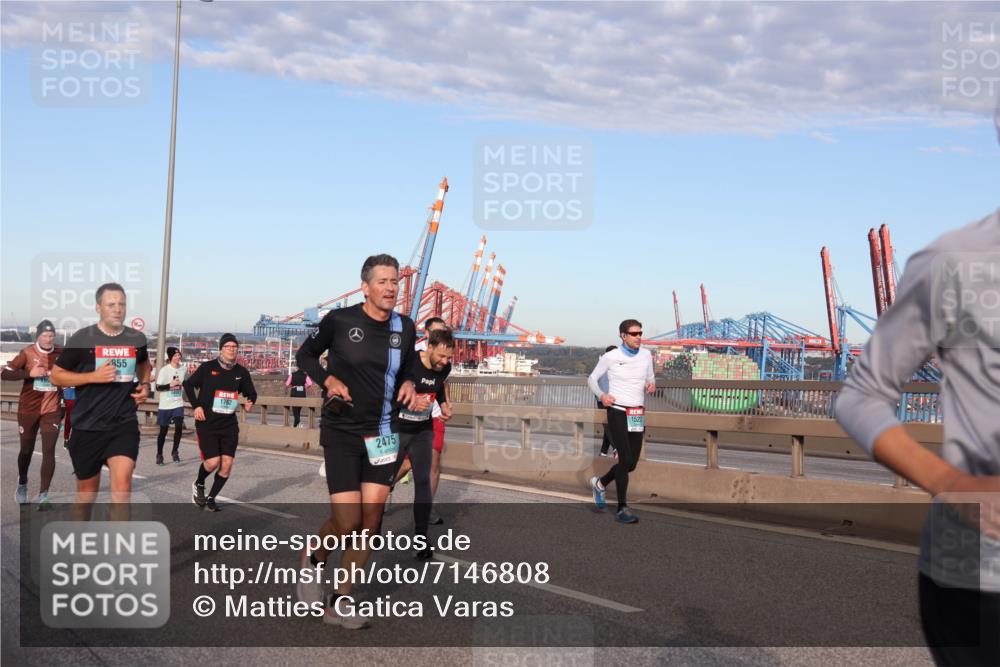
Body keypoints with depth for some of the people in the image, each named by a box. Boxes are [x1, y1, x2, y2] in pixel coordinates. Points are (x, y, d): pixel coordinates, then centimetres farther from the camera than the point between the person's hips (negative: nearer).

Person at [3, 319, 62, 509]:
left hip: (52, 410, 0)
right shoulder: (27, 353, -7)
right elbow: (5, 374, -13)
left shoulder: (61, 354, -1)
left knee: (48, 451, -10)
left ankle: (43, 495, -6)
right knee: (27, 450, 15)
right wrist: (30, 373, -24)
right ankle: (22, 484, 41)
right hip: (28, 409, 0)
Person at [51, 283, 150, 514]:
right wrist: (93, 376, -16)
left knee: (122, 481, -18)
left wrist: (145, 385, 5)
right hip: (87, 425, -1)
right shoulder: (81, 339, -7)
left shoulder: (137, 338, 3)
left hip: (125, 423, 1)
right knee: (87, 488, 14)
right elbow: (56, 376, -2)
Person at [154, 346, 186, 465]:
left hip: (178, 404, 3)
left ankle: (175, 451, 6)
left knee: (179, 427, -12)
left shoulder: (184, 369, 2)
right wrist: (170, 385, -21)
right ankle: (159, 454, 23)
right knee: (163, 430, 7)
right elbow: (158, 387, -11)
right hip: (165, 405, -2)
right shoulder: (164, 370, -10)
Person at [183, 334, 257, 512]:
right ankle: (198, 484, 23)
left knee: (227, 464, -2)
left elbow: (251, 392, 15)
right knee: (213, 461, -11)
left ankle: (211, 498, 20)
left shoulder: (241, 372, 1)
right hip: (207, 423, -3)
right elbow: (188, 384, 6)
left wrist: (250, 402, -7)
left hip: (229, 424, 3)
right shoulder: (208, 367, -6)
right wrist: (196, 406, -4)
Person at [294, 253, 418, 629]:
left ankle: (340, 603, 18)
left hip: (383, 434, 4)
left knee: (371, 521, 2)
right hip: (342, 432, -4)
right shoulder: (339, 320, -9)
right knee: (348, 521, -10)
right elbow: (305, 355, 5)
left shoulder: (405, 328, 3)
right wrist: (328, 379, -12)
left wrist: (408, 383, -3)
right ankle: (313, 559, 25)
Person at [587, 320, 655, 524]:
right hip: (617, 413, -5)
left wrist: (651, 386, -5)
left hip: (637, 415, 5)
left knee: (631, 463, 6)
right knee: (626, 460, -14)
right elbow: (592, 379, 6)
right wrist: (601, 395, -12)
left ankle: (600, 483, 33)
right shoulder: (610, 357, -5)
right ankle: (622, 508, -1)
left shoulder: (646, 355, 6)